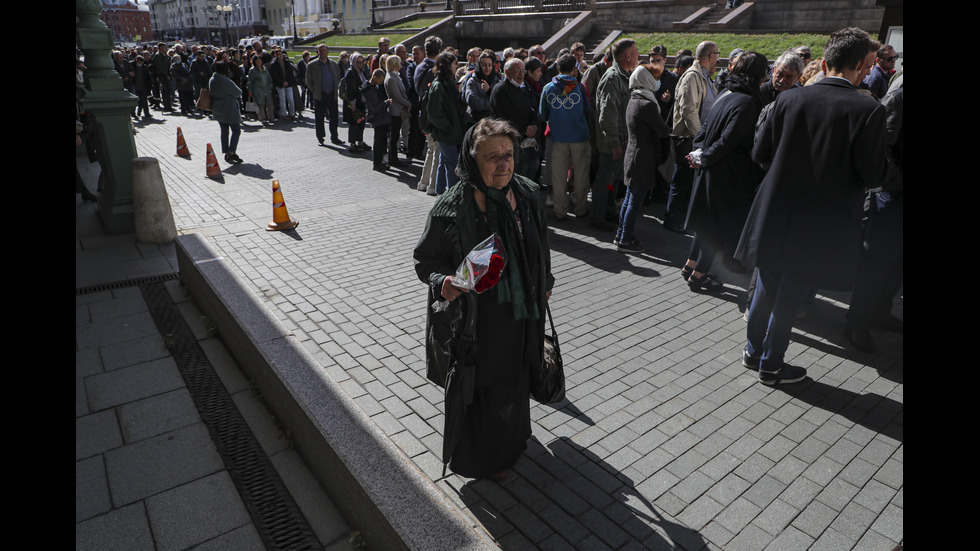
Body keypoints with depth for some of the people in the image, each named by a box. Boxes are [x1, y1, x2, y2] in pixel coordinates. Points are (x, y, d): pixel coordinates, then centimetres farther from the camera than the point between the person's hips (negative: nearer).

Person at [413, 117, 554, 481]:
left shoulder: (527, 195, -4)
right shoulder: (452, 208, -20)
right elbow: (426, 258, -12)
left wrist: (544, 284, 20)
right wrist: (443, 282, -31)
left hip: (521, 312, 6)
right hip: (476, 317, -5)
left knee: (516, 378, 25)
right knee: (484, 387, 10)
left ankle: (512, 435, 54)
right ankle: (482, 458, 37)